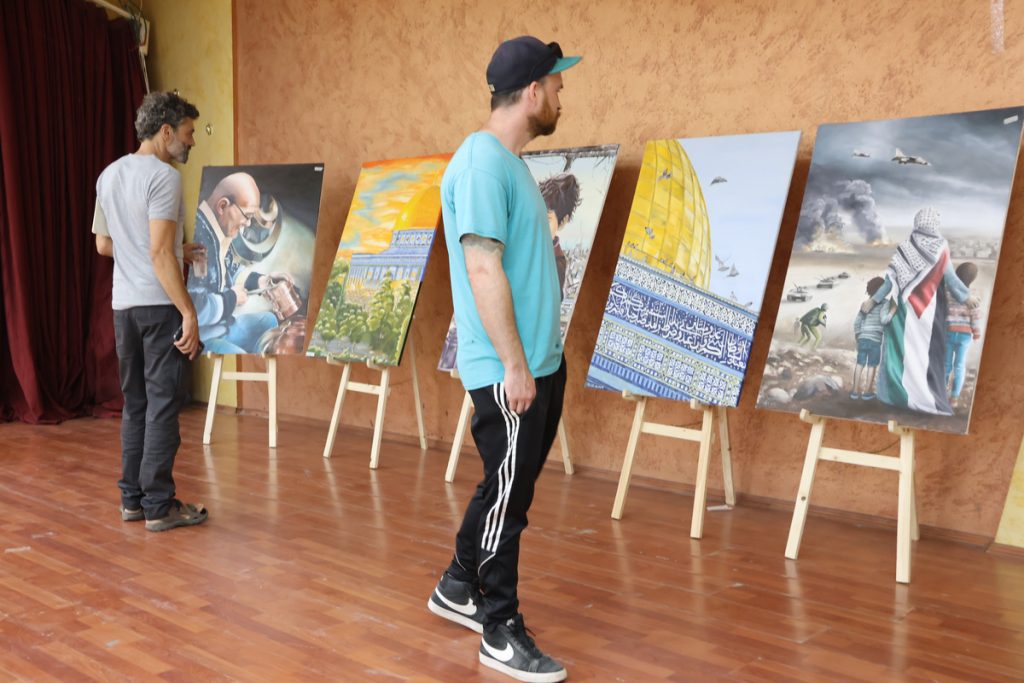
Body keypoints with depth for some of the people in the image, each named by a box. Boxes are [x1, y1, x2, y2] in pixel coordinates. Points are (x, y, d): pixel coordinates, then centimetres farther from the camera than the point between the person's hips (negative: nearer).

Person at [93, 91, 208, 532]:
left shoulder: (109, 175, 14)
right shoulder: (164, 177, -12)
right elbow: (160, 253, -20)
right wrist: (188, 313, -20)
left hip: (123, 305, 8)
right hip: (160, 304, -8)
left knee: (135, 402, 14)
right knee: (163, 404, -3)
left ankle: (132, 498, 19)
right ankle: (158, 506, 2)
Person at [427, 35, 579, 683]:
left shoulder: (512, 162, 14)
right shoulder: (482, 162, -17)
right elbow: (484, 270, -22)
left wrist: (538, 358, 18)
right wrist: (514, 365, -21)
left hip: (542, 360, 10)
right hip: (509, 370, -10)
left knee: (512, 489, 19)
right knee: (506, 496, 1)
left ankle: (458, 588, 36)